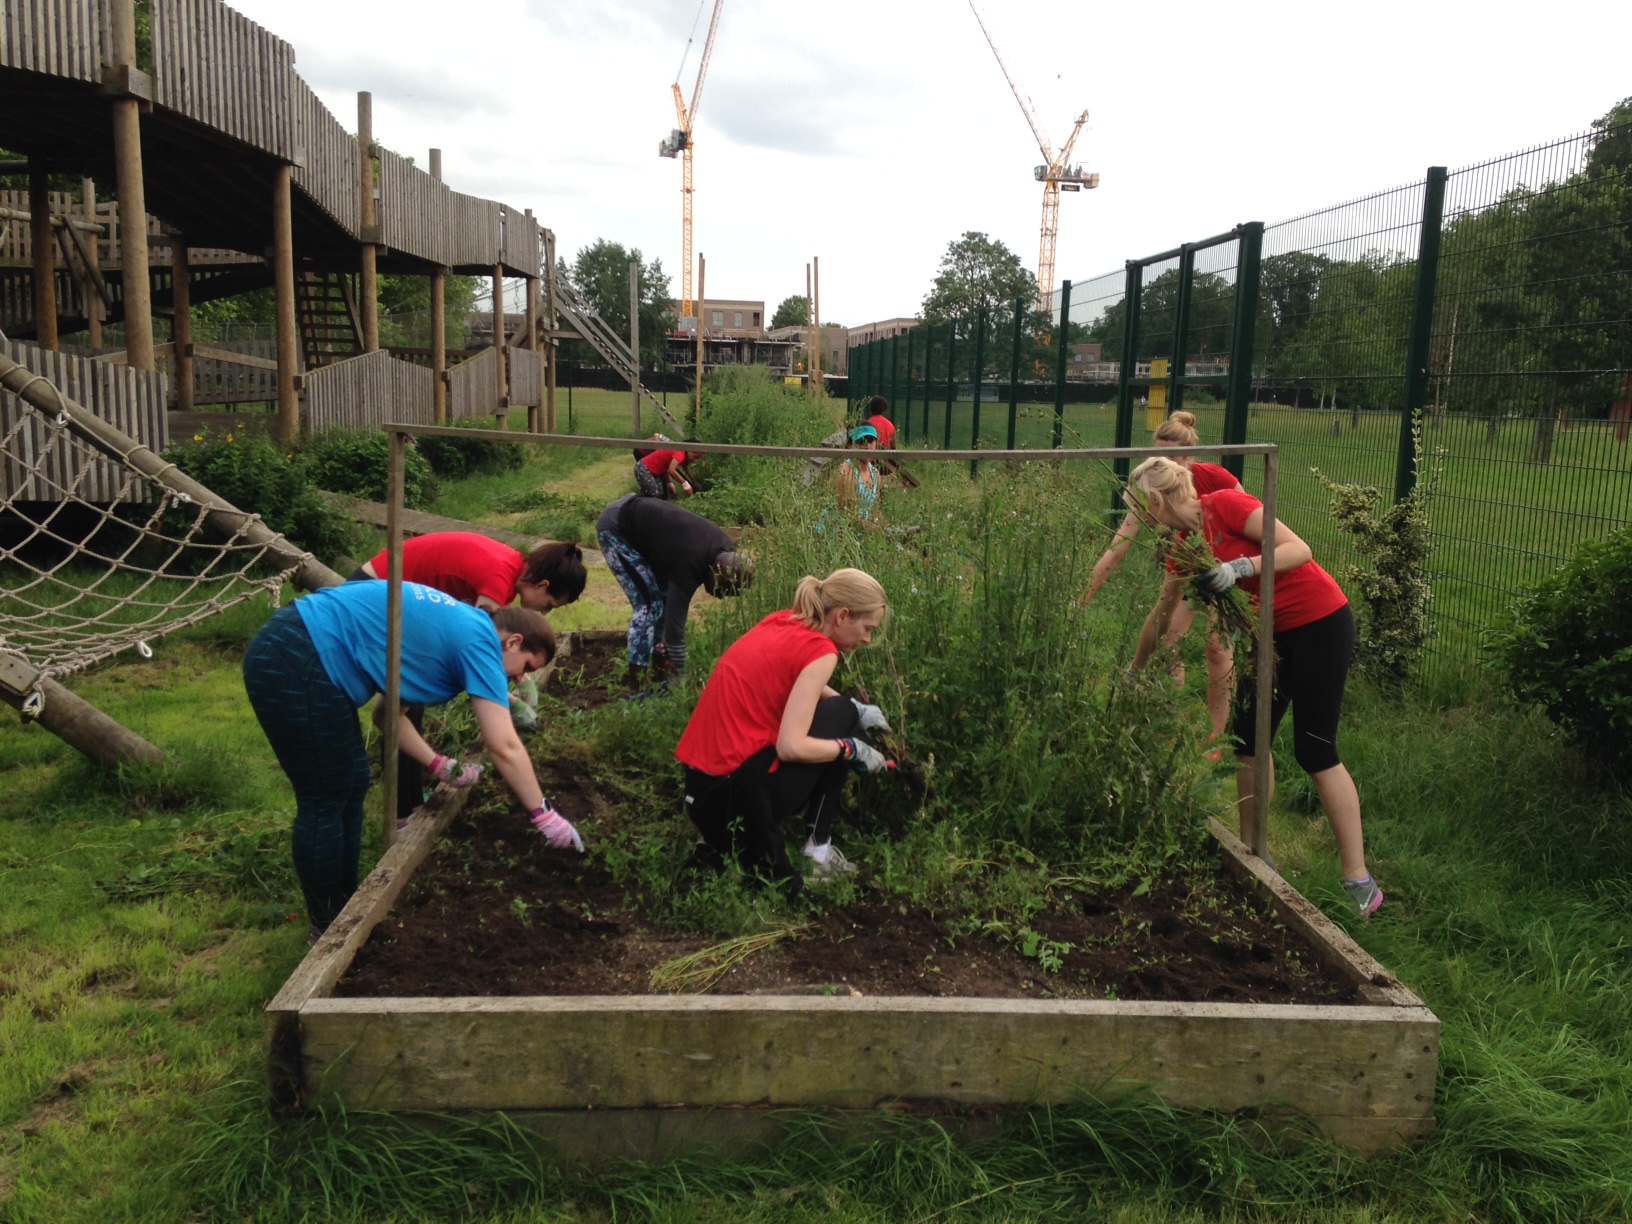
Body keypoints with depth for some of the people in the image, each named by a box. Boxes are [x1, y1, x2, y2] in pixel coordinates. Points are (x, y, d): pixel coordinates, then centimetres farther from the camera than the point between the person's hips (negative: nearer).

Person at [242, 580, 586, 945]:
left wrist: (441, 766, 14)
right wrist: (544, 816, -5)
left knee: (351, 788, 17)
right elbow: (504, 747, -13)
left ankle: (345, 910, 30)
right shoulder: (479, 638, -8)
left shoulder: (450, 627, 19)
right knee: (324, 802, 2)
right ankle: (327, 929, 18)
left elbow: (386, 709, 20)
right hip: (295, 667, -10)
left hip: (290, 652, 10)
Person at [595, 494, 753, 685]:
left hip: (638, 521, 9)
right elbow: (675, 624, -32)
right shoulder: (689, 564, -35)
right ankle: (637, 688, -9)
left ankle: (662, 675, 14)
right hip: (615, 528, -9)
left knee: (666, 599, 5)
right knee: (649, 604, -14)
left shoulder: (725, 550, -11)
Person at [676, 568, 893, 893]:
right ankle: (817, 849, 9)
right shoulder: (820, 650, -13)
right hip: (735, 795, -8)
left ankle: (728, 847, 15)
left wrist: (857, 708, 18)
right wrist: (853, 748, -5)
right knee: (841, 714, 6)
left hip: (700, 789, 8)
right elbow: (791, 747, -20)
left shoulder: (783, 622, 10)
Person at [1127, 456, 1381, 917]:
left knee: (1314, 749, -8)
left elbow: (1299, 550, -22)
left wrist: (1240, 567, -34)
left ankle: (1360, 883, -1)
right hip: (1277, 632, 8)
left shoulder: (1226, 504, -17)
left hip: (1321, 622, -8)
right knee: (1248, 736, 7)